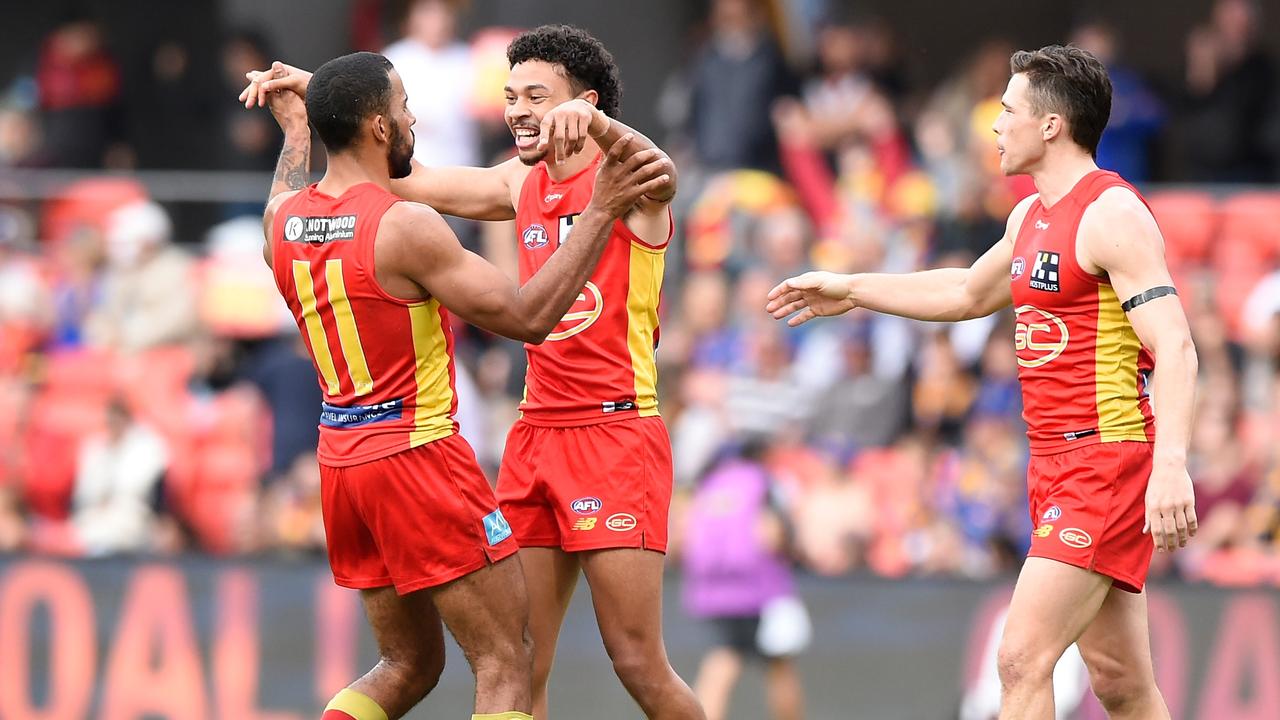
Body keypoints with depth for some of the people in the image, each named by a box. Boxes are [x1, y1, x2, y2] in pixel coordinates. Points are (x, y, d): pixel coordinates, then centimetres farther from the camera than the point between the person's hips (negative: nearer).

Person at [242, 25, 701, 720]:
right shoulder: (523, 185, 16)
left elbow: (657, 171, -29)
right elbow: (409, 179, 24)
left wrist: (596, 123, -50)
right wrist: (319, 96, 16)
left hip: (616, 434, -7)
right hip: (534, 436, 7)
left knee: (638, 664, -9)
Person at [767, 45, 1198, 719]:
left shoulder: (1112, 215, -13)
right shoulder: (1031, 216, 16)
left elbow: (1174, 347, -22)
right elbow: (968, 293, 37)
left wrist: (1170, 463, -35)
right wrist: (851, 289, 41)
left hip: (1109, 458, -9)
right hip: (1057, 462, 9)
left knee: (1023, 657, -15)